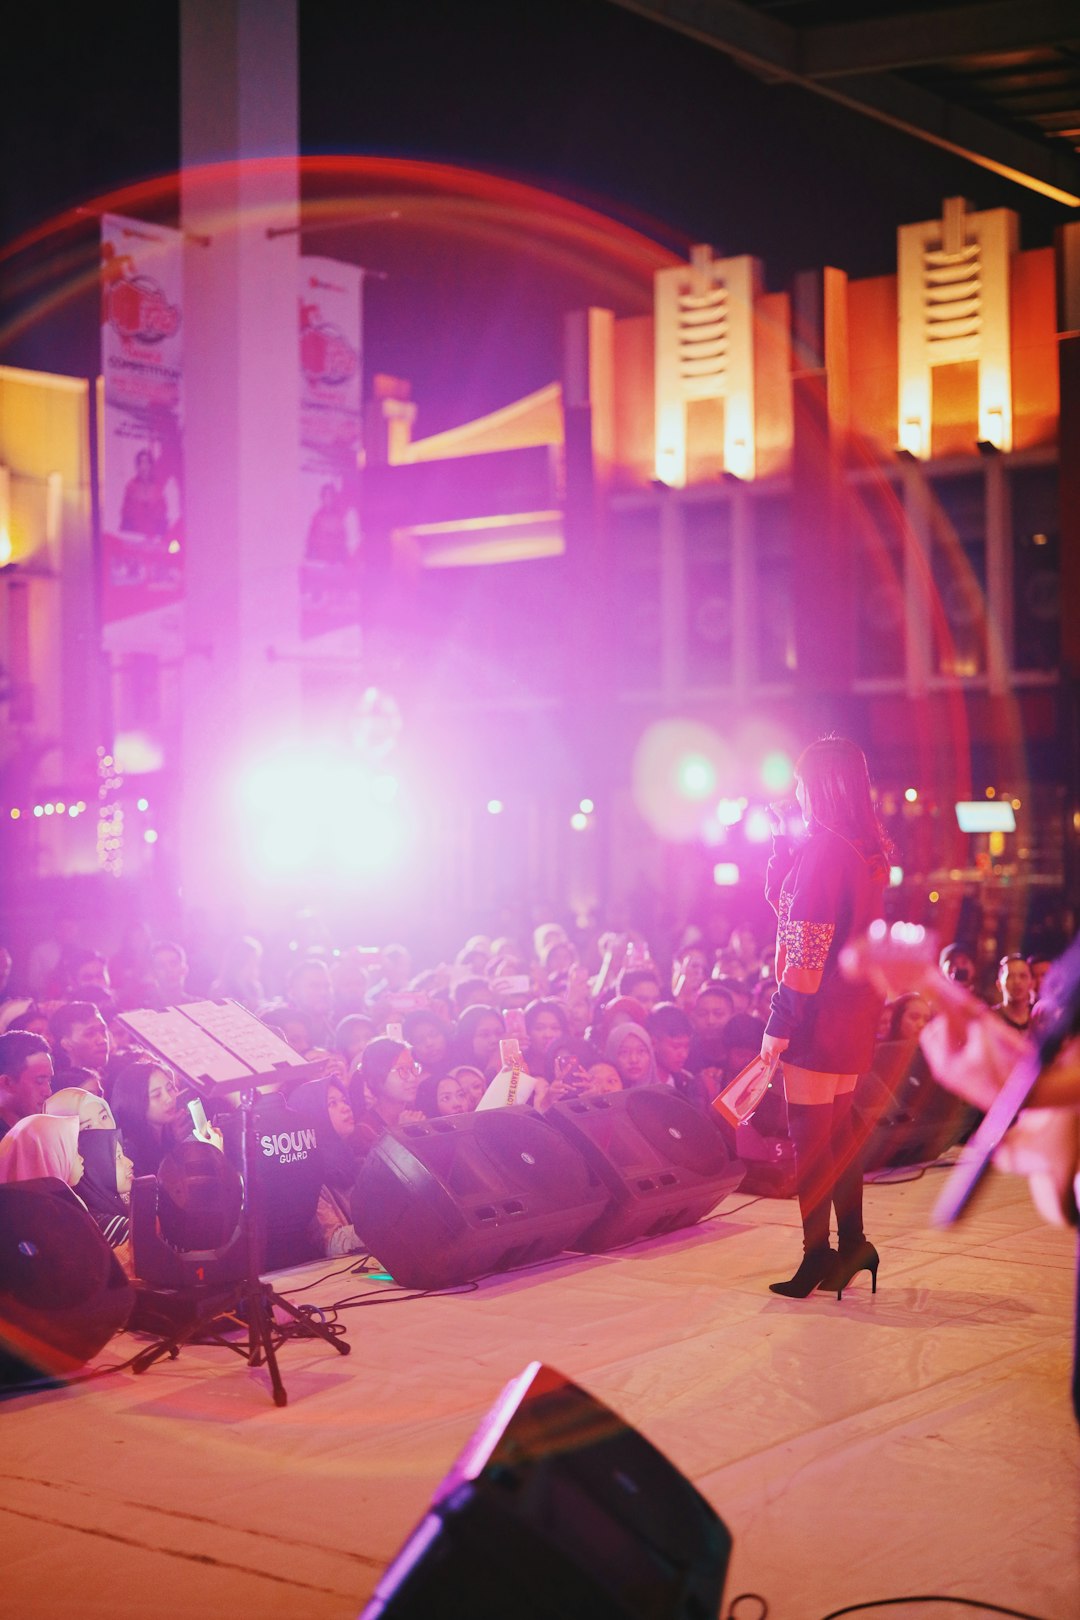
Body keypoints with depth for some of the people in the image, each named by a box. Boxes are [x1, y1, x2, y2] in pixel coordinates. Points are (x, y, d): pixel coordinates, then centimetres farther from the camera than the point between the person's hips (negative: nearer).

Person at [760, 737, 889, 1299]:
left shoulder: (820, 848, -18)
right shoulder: (867, 849, 10)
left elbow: (807, 949, -21)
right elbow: (780, 897, 19)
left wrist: (781, 1023, -18)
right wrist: (783, 835, 12)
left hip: (819, 1015, -9)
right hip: (855, 1014, 9)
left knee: (810, 1135, -2)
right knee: (838, 1130, 17)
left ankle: (819, 1259, 3)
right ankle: (852, 1247, 23)